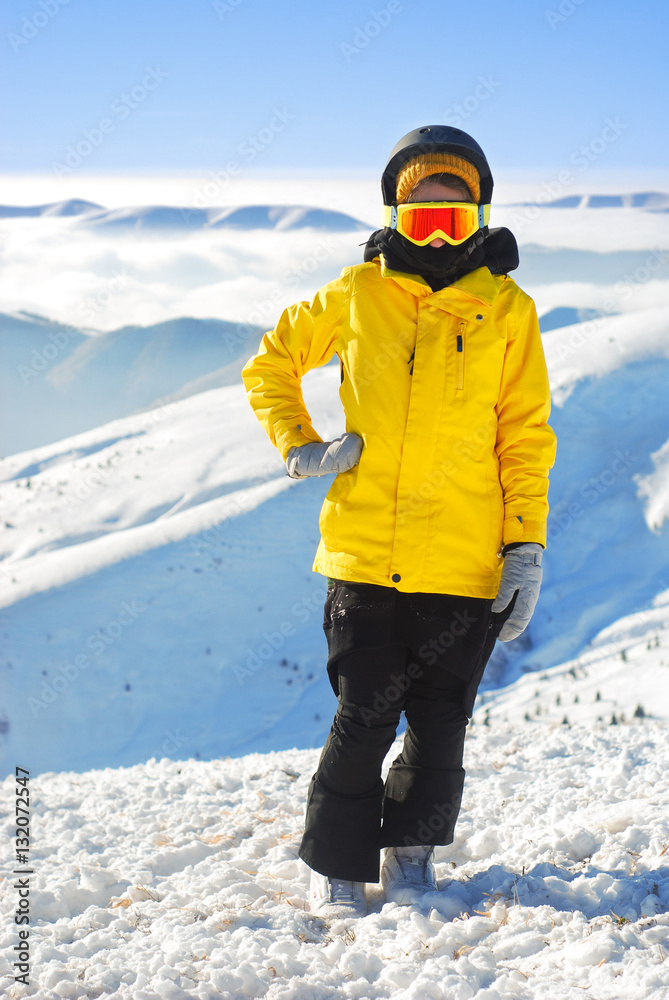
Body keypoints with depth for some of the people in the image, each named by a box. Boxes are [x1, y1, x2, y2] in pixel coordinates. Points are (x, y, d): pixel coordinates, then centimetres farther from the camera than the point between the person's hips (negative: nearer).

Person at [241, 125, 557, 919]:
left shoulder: (507, 310, 3)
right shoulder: (356, 295, 5)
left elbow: (526, 436, 3)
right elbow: (269, 362, 19)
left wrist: (525, 547, -4)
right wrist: (298, 446, 5)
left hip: (465, 566, 0)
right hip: (364, 557, 0)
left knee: (439, 724, 8)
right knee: (363, 721, 1)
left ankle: (410, 854, 28)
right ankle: (335, 865, 18)